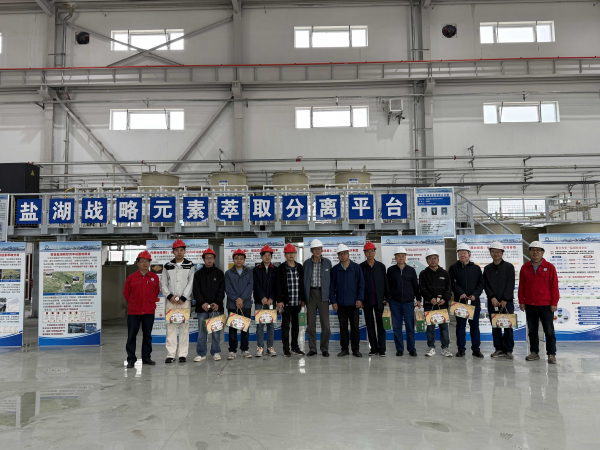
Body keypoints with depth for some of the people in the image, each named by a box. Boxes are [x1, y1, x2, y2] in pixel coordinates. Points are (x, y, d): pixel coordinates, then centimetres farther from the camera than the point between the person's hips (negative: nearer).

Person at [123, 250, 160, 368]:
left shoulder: (155, 277, 2)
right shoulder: (131, 277, -2)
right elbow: (126, 293, 8)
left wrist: (151, 302, 10)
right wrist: (133, 304, 11)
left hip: (149, 311, 2)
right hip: (133, 312, -1)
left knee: (147, 335, 11)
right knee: (131, 336, 2)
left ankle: (146, 357, 22)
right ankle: (131, 360, 10)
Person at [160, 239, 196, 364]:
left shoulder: (190, 266, 7)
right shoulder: (167, 266, 12)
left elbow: (191, 283, 0)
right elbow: (163, 284, 9)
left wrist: (182, 298, -8)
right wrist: (170, 296, -5)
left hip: (185, 301, -1)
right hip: (170, 301, 1)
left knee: (184, 327, -1)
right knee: (170, 327, 0)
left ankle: (183, 354, 5)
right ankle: (170, 355, 4)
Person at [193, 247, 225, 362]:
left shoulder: (219, 273, 9)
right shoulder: (198, 274, 9)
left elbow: (222, 289, 2)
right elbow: (196, 291, 2)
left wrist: (217, 303, -11)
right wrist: (202, 303, -12)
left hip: (217, 307, 0)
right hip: (202, 308, 1)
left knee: (216, 331, 3)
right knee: (202, 331, 3)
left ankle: (216, 352, 13)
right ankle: (201, 354, 12)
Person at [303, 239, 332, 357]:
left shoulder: (327, 262, 3)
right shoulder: (307, 263, 5)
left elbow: (330, 278, 8)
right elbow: (304, 280, 8)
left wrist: (330, 295, 3)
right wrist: (304, 297, 4)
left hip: (323, 295, -1)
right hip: (310, 294, 1)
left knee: (325, 324, -1)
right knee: (310, 324, 5)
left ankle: (324, 349, 13)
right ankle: (312, 349, 15)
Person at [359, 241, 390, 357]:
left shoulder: (381, 266, 7)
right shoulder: (361, 267, 3)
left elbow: (386, 283, 7)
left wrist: (387, 298, 1)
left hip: (379, 300, 0)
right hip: (367, 301, 0)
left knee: (381, 324, -1)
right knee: (370, 325, 6)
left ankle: (382, 349, 4)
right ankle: (374, 348, 14)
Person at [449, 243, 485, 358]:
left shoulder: (476, 268, 9)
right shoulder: (454, 268, 4)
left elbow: (481, 283, 6)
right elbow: (451, 283, -3)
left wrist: (475, 294, -7)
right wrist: (460, 293, -15)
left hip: (474, 301, 1)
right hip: (460, 301, -1)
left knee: (474, 325, 8)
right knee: (460, 325, 4)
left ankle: (476, 349, 17)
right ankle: (461, 349, 12)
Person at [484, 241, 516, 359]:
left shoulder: (509, 267, 3)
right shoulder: (487, 269, 11)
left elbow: (510, 285, -4)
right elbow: (486, 285, 5)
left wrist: (505, 300, -11)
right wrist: (492, 297, -9)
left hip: (507, 302, -3)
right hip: (492, 302, 3)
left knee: (508, 326, -2)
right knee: (495, 327, 5)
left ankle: (508, 350, 6)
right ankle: (499, 349, 14)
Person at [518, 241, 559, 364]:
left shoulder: (549, 267, -2)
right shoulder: (525, 268, 5)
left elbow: (554, 286, -3)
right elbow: (521, 286, 7)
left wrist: (554, 303, -6)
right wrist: (521, 301, 4)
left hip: (546, 305, -3)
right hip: (529, 305, 3)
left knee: (549, 331, 3)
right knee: (532, 330, 10)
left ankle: (551, 354, 12)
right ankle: (534, 352, 20)